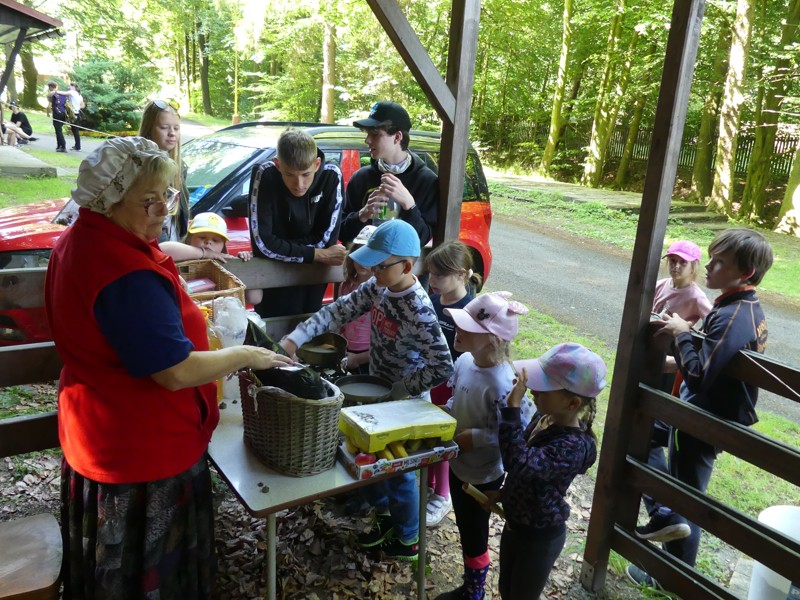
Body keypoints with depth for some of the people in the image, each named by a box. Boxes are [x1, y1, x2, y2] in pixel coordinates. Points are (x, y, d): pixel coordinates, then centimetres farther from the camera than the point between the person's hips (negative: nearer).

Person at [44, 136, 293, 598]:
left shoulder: (80, 241, 3)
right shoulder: (128, 275, -31)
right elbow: (176, 372, -29)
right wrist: (246, 356, -16)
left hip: (97, 436, 10)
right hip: (144, 452, -10)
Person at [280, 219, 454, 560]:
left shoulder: (418, 310, -30)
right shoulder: (378, 287, -7)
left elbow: (442, 368, -30)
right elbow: (340, 311, -8)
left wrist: (400, 390, -23)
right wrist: (295, 338, -18)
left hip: (404, 403, -8)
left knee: (398, 470, 11)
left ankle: (407, 541, 37)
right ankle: (384, 515, 48)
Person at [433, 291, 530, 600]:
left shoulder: (501, 383, -32)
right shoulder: (465, 360, -9)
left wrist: (473, 438, -26)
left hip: (482, 475, -7)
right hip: (458, 464, 7)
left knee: (474, 537, 16)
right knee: (465, 530, 25)